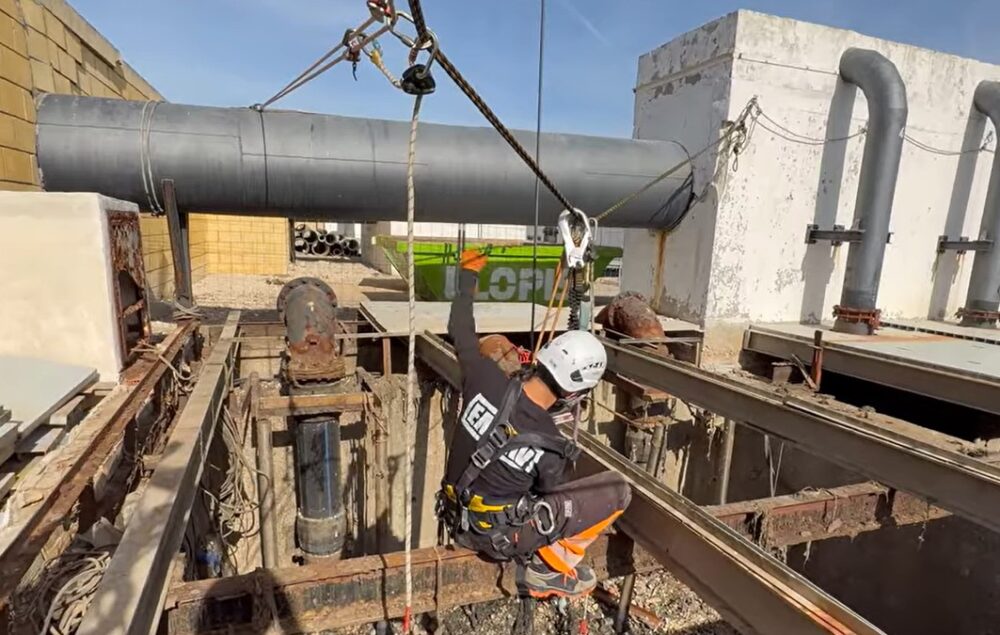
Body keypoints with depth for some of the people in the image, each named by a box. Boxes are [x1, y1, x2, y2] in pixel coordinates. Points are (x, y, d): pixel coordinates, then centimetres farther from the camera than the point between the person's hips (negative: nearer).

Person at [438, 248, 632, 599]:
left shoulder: (487, 381, -21)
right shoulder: (550, 447, -27)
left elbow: (460, 332, -5)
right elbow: (553, 492, -5)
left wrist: (468, 274, 9)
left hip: (457, 519, 6)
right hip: (497, 536, -6)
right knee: (617, 489, -6)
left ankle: (533, 555, 20)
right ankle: (549, 566, 6)